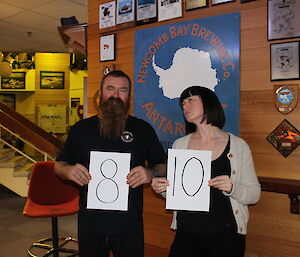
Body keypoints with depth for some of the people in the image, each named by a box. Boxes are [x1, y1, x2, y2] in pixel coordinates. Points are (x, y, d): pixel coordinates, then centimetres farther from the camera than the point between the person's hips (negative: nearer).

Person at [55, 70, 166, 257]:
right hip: (90, 223, 1)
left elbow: (163, 166, 2)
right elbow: (59, 165, 10)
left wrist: (151, 173, -20)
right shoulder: (80, 129, 3)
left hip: (130, 225, -1)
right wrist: (68, 170, -13)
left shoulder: (143, 129, -1)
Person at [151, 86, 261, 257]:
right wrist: (162, 189, -9)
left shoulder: (238, 145, -6)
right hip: (186, 233, 2)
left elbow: (254, 194, -4)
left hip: (225, 236, -2)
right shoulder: (179, 145, 3)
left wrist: (232, 188, -23)